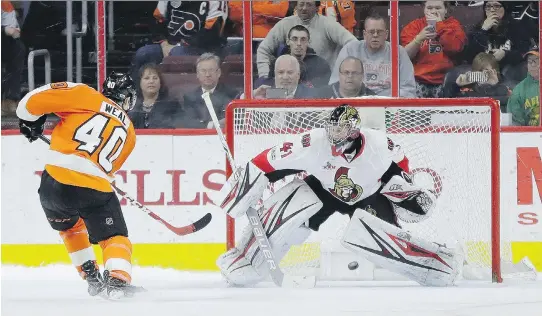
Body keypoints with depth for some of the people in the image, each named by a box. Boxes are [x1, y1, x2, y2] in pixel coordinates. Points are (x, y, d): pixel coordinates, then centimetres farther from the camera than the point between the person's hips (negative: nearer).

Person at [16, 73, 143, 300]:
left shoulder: (85, 96, 9)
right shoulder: (128, 131, 19)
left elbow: (34, 100, 3)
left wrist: (28, 119, 21)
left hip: (55, 181, 1)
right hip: (95, 188, -1)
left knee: (69, 227, 29)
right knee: (114, 237, 10)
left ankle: (91, 277, 29)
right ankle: (118, 279, -17)